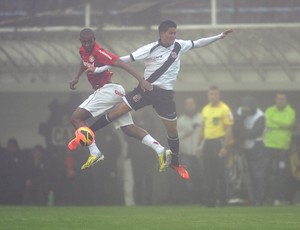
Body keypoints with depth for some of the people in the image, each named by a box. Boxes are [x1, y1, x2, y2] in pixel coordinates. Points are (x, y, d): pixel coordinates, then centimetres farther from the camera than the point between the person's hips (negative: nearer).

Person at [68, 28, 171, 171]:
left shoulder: (98, 52, -16)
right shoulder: (83, 51, 10)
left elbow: (122, 64, -24)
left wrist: (141, 80, -33)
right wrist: (77, 78, 33)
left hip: (107, 89, -9)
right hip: (116, 92, 9)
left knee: (76, 118, -10)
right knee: (129, 129, 3)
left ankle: (94, 153, -21)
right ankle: (160, 150, -8)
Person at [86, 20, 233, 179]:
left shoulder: (179, 46, -1)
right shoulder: (151, 49, -13)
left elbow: (198, 43, 13)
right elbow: (126, 59, -12)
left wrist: (219, 36, 11)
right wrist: (100, 69, -13)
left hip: (165, 94, 3)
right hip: (145, 89, -3)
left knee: (172, 131, 8)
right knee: (115, 113, -10)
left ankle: (175, 163, 30)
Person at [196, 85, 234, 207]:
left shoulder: (224, 109, -7)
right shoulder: (205, 109, 15)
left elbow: (228, 129, -10)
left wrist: (225, 147, -17)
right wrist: (199, 145, 16)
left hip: (219, 142, -6)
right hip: (207, 143, 6)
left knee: (220, 173, -4)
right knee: (208, 174, 5)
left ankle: (223, 200, 2)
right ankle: (210, 200, 10)